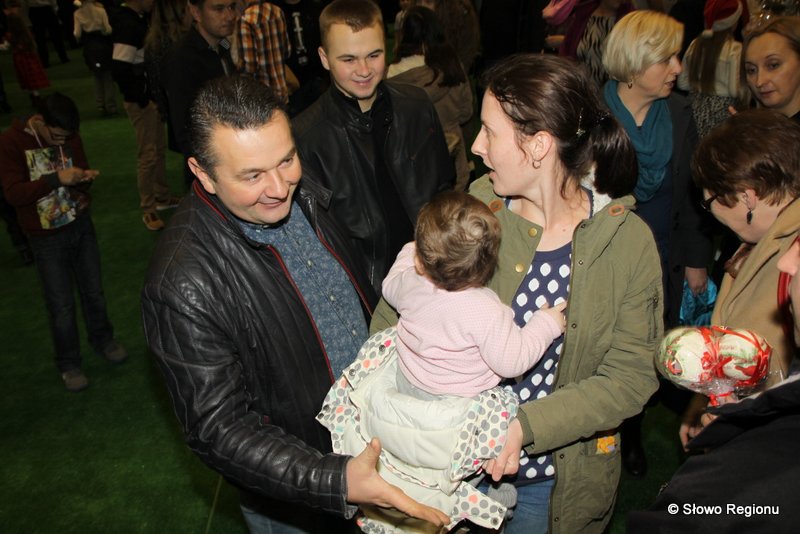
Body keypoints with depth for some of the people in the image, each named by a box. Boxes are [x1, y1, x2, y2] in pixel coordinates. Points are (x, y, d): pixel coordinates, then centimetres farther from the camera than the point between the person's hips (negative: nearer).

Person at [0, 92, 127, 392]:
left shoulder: (70, 138, -1)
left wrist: (85, 178, -16)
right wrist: (56, 179, -34)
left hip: (80, 225, 4)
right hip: (46, 238, -4)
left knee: (93, 291, 15)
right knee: (61, 305, 4)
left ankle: (102, 339, 38)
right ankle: (68, 364, 22)